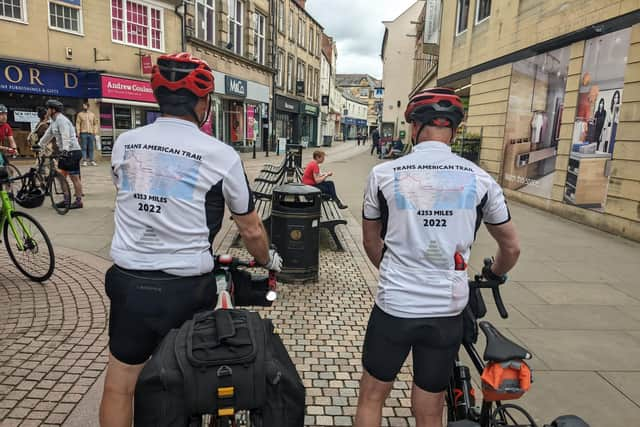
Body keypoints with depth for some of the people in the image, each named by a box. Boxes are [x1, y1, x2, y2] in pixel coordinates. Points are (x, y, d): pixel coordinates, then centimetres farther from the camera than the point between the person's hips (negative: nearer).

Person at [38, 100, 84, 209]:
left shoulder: (61, 120, -14)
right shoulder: (54, 121, 17)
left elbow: (66, 137, -26)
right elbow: (48, 134, 26)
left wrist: (65, 149, -36)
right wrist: (39, 145, 30)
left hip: (72, 152, -10)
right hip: (65, 151, 10)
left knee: (74, 177, -6)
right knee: (61, 176, 12)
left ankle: (79, 201, 0)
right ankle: (66, 199, 19)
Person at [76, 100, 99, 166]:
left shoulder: (92, 114, 15)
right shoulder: (80, 114, 8)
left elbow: (95, 124, 14)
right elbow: (77, 124, 3)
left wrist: (95, 132, 4)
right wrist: (78, 133, -7)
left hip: (91, 133, 2)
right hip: (83, 133, -2)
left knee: (91, 148, 3)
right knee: (84, 147, -6)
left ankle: (91, 160, 6)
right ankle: (84, 161, -7)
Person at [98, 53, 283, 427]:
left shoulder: (125, 144, 0)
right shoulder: (221, 155, -11)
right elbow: (251, 230, -4)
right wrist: (269, 260, 17)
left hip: (128, 282, 4)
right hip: (185, 288, -3)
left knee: (120, 385, 20)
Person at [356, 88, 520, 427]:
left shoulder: (383, 174, -7)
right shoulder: (480, 180, -4)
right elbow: (511, 248, 9)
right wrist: (495, 274, 30)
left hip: (394, 307, -1)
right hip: (447, 313, 2)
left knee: (371, 397, 20)